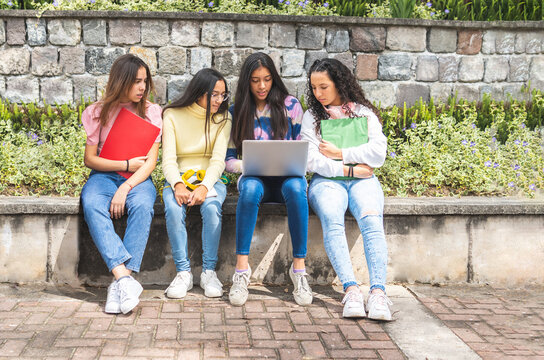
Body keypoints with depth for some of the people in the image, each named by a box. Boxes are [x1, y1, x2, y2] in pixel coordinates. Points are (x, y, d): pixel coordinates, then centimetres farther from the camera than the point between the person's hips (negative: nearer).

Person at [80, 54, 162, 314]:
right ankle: (125, 279, -44)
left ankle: (119, 283, -39)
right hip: (104, 175, 0)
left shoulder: (152, 112, 5)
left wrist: (125, 188, -19)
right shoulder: (98, 112, 5)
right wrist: (126, 165, -9)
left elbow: (151, 161, -3)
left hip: (138, 178, 0)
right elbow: (89, 159, 3)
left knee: (142, 206, -35)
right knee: (92, 205, -34)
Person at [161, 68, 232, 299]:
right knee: (173, 208, -32)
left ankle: (209, 271, -22)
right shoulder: (173, 115, 1)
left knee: (211, 207, -33)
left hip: (211, 178, 0)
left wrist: (204, 187, -25)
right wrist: (178, 185, -27)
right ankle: (183, 272, -23)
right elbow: (168, 159, -6)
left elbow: (218, 159, -7)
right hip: (179, 178, 0)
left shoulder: (222, 118, 4)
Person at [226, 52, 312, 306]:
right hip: (255, 178, 1)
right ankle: (241, 268, -36)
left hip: (288, 176, 0)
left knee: (295, 187, -37)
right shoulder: (237, 111, 9)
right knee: (250, 188, -37)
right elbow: (229, 159, 7)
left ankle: (299, 267, -33)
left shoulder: (290, 105, 6)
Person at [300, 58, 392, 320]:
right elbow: (310, 160, 0)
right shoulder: (312, 116, 14)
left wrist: (339, 153, -3)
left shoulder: (364, 113, 14)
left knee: (372, 221, -31)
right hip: (327, 181, 0)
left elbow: (378, 152, 0)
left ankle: (378, 292, -40)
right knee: (332, 221, -34)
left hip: (362, 180, 1)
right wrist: (347, 169, -6)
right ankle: (351, 291, -41)